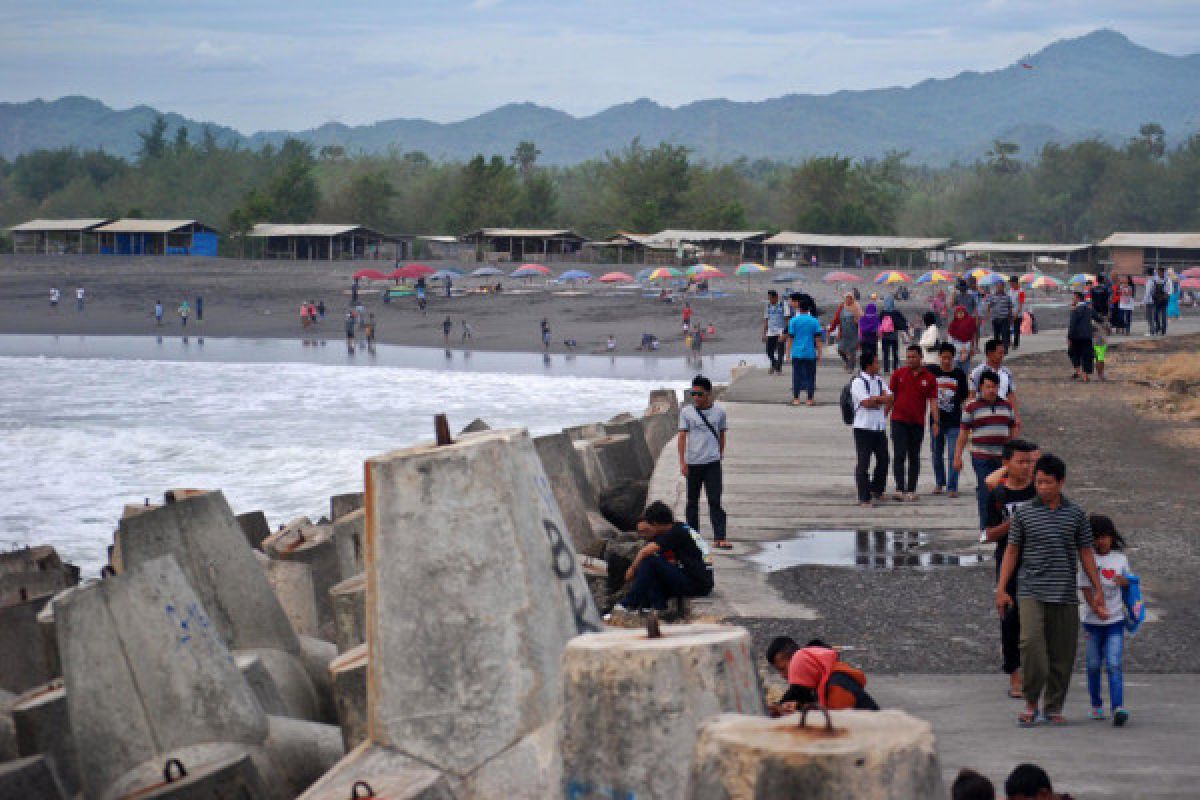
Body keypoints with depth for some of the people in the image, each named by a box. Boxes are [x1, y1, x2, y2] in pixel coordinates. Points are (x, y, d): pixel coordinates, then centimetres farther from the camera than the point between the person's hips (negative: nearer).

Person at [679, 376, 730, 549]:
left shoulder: (719, 412, 3)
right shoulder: (686, 412, 0)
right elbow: (682, 436, -2)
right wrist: (682, 462, -7)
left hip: (713, 463, -1)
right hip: (693, 463, 1)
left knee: (715, 501, -7)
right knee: (692, 500, 10)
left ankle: (719, 538, -10)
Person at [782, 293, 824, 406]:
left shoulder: (794, 320, -3)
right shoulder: (814, 321, 0)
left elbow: (790, 337, -2)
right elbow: (817, 338, 1)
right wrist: (819, 353, 7)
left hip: (797, 353, 0)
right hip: (810, 353, 0)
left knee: (797, 375, 6)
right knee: (810, 375, 6)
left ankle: (796, 398, 5)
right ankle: (810, 399, 6)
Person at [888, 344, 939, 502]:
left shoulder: (929, 378, 2)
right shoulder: (899, 374, 3)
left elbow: (933, 401, 1)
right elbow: (891, 396, 7)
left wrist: (935, 422, -7)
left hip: (918, 423, 1)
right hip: (899, 421, -1)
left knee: (914, 457, 7)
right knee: (899, 455, -9)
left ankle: (911, 490, 12)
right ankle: (899, 489, -11)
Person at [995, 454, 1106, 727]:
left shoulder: (1076, 515, 7)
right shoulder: (1023, 514, 5)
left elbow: (1086, 553, 12)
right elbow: (1012, 551, 8)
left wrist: (1097, 589, 10)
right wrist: (1001, 589, 4)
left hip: (1065, 594, 2)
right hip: (1031, 592, -2)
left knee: (1062, 653, 2)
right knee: (1031, 641, -19)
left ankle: (1054, 707, 16)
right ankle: (1031, 704, -6)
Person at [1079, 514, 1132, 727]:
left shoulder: (1120, 558, 5)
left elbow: (1127, 582, 16)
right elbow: (1086, 589, -9)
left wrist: (1123, 580, -9)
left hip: (1115, 620, 0)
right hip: (1092, 620, 0)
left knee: (1114, 665, -11)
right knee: (1094, 665, 9)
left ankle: (1118, 707, -19)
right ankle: (1096, 705, 22)